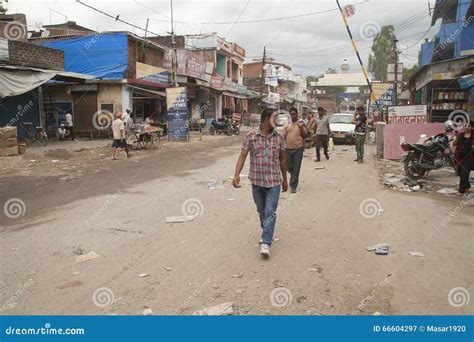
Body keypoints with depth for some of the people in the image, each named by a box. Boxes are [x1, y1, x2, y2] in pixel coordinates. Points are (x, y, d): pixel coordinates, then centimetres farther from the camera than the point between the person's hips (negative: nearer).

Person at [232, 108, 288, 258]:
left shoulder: (279, 137, 0)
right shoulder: (251, 136, -6)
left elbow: (282, 160, 9)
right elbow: (243, 156, -9)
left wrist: (285, 180, 14)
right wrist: (237, 175, -23)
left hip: (274, 181, 0)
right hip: (256, 181, 0)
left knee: (270, 212, -8)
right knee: (261, 211, 16)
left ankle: (265, 243, -6)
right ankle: (267, 234, 38)